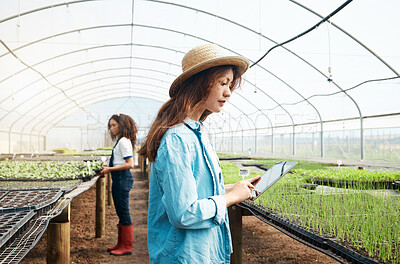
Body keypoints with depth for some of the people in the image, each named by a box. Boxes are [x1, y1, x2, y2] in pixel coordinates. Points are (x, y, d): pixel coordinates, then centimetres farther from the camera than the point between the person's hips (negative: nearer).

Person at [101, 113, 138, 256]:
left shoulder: (123, 141, -14)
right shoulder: (120, 141, 16)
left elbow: (130, 164, -20)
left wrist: (110, 169, -17)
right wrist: (109, 167, 13)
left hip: (122, 179, -10)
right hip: (119, 180, 10)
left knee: (124, 213, -3)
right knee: (120, 212, 16)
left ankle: (127, 247, 6)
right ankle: (121, 244, 26)